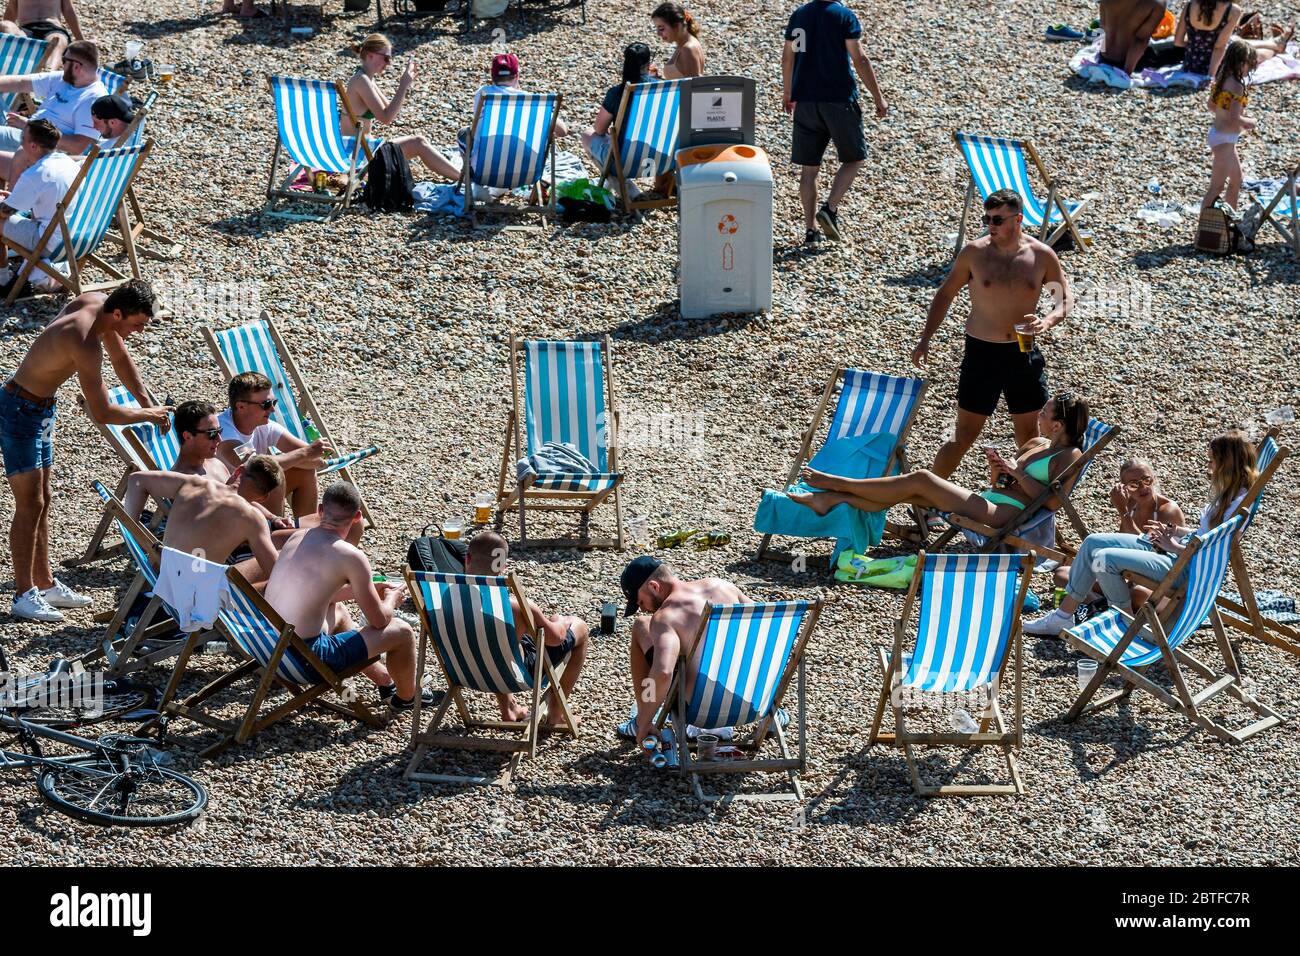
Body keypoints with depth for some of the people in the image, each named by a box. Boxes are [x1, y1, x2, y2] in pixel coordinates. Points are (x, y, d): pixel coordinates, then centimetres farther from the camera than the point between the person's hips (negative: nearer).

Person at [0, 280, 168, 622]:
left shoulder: (96, 302, -5)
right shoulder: (85, 344, -32)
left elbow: (121, 359, 11)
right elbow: (102, 414, -29)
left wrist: (149, 404, 7)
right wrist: (147, 414, -14)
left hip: (42, 408, 10)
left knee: (42, 500, 14)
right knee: (30, 504, -7)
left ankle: (45, 585, 22)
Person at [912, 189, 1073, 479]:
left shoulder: (1042, 255, -4)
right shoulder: (974, 253, -7)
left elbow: (1066, 299, 6)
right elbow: (945, 295, 4)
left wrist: (1048, 322, -16)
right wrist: (925, 340, -2)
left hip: (1024, 354, 2)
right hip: (982, 353, -2)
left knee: (1028, 433, 14)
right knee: (964, 435, -1)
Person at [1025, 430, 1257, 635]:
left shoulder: (1238, 504, -21)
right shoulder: (1227, 493, 9)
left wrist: (1173, 545, -14)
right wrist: (1174, 531, 8)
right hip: (1179, 548, 10)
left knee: (1104, 559, -21)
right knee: (1093, 542, 5)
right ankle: (1063, 615, 9)